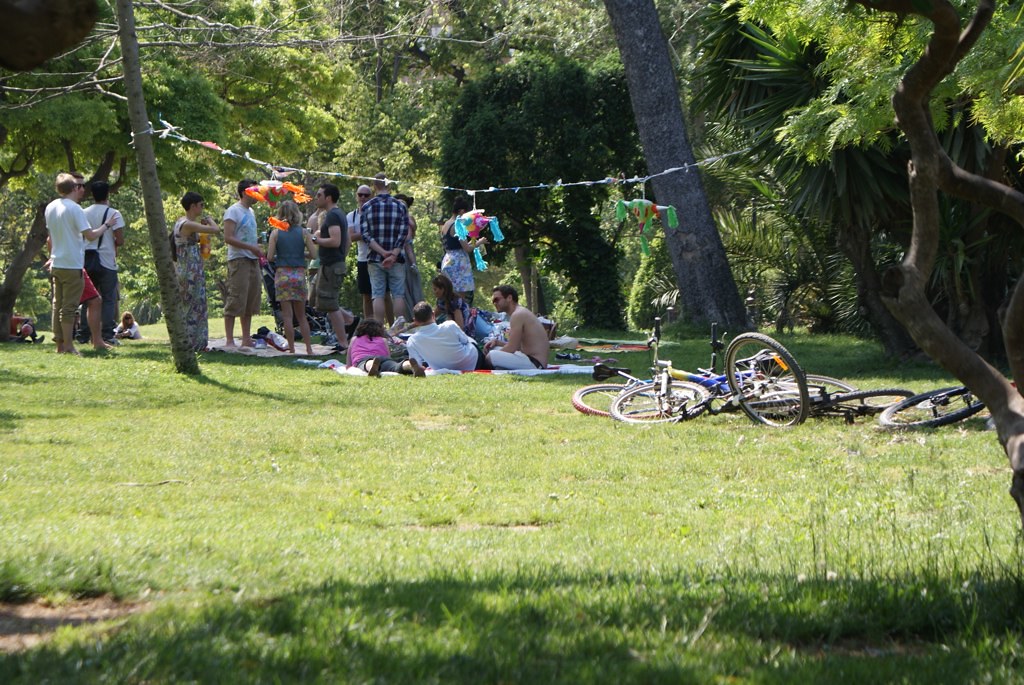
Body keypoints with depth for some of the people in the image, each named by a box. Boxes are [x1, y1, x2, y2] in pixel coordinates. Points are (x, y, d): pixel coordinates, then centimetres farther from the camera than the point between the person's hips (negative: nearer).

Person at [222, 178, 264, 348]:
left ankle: (246, 339, 15)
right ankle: (229, 340, -10)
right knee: (236, 300, -10)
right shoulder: (233, 211, -9)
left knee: (250, 302, 10)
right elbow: (228, 238, -17)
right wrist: (252, 248, -20)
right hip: (239, 261, -9)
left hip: (252, 261, 9)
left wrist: (258, 250, 9)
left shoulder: (250, 212, 18)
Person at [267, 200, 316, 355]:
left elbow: (270, 257, -6)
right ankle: (309, 348, 7)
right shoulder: (303, 233, 1)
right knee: (301, 315, 12)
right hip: (299, 274, 2)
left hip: (282, 274, -2)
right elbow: (313, 253, -2)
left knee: (287, 314, 2)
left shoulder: (276, 233, -2)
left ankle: (291, 349, -1)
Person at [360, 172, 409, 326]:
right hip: (397, 260, 0)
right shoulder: (400, 206, 0)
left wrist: (382, 252, -11)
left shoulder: (366, 207, 1)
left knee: (378, 295, 2)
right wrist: (393, 255, -12)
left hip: (375, 259, 0)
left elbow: (365, 234, -6)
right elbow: (404, 233, -7)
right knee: (398, 294, 5)